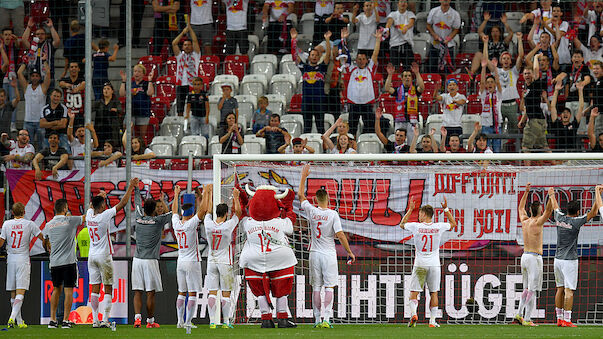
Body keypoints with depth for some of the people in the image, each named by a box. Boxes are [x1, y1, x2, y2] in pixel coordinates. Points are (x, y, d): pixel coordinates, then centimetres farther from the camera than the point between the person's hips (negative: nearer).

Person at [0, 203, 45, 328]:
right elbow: (42, 237, 2)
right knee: (20, 292, -8)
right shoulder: (29, 224, -3)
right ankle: (13, 318, -25)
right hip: (23, 260, -2)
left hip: (10, 260, 2)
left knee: (13, 293, 10)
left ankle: (19, 321, 14)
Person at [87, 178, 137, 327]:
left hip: (92, 256, 5)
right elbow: (123, 203, -9)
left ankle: (95, 320, 0)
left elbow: (92, 205, 26)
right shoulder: (105, 215, -13)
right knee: (108, 289, 0)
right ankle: (105, 319, -6)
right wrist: (130, 187, 0)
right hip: (104, 256, -5)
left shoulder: (89, 215, 2)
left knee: (94, 288, 4)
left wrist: (99, 196, 43)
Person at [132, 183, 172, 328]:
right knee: (151, 293, 2)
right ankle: (150, 321, 7)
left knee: (137, 292, 2)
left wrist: (136, 189, 39)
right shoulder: (158, 221, -6)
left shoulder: (139, 218, 5)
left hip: (137, 260, 4)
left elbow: (138, 204, 23)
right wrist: (162, 201, 23)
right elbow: (170, 213, 11)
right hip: (150, 261, -4)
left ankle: (137, 317, -13)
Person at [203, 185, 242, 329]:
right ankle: (226, 321, 1)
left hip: (212, 262, 3)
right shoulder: (228, 226, -14)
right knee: (226, 293, 1)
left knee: (212, 293, 2)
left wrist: (209, 193, 23)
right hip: (225, 263, -3)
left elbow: (208, 210, 13)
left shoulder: (209, 225, -6)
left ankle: (212, 321, -3)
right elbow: (238, 212, -2)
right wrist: (235, 196, 7)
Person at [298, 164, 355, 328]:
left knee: (316, 287, 7)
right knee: (329, 287, -3)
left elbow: (300, 195, 13)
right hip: (329, 254, -2)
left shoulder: (312, 211, -2)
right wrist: (349, 252, -5)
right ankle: (326, 318, -12)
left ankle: (318, 319, 6)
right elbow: (340, 235, -13)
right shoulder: (333, 214, -9)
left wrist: (304, 176, 20)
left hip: (315, 253, 2)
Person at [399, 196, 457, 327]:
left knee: (414, 292, 2)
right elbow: (453, 224, 16)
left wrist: (410, 209, 18)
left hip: (420, 266, -2)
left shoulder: (416, 227, -9)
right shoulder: (439, 227, -5)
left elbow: (402, 224, 12)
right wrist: (446, 209, 15)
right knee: (434, 293, 9)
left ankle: (413, 313, -21)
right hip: (434, 265, 2)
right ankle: (432, 320, 8)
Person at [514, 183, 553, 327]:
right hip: (535, 258, -8)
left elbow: (521, 208, 26)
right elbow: (548, 211, -24)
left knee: (527, 288, 17)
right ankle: (527, 319, -9)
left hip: (525, 256, 8)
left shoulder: (524, 221, 8)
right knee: (532, 290, -6)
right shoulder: (537, 222, -12)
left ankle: (519, 314, 11)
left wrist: (526, 192, 29)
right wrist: (551, 197, -29)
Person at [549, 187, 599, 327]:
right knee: (569, 290, -7)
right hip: (569, 261, -7)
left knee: (560, 288, 12)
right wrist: (597, 195, -8)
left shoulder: (560, 218, 3)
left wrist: (552, 195, 45)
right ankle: (566, 320, -12)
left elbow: (555, 207, 25)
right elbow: (593, 213, -13)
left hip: (558, 259, 7)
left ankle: (559, 318, 15)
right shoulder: (575, 221, -14)